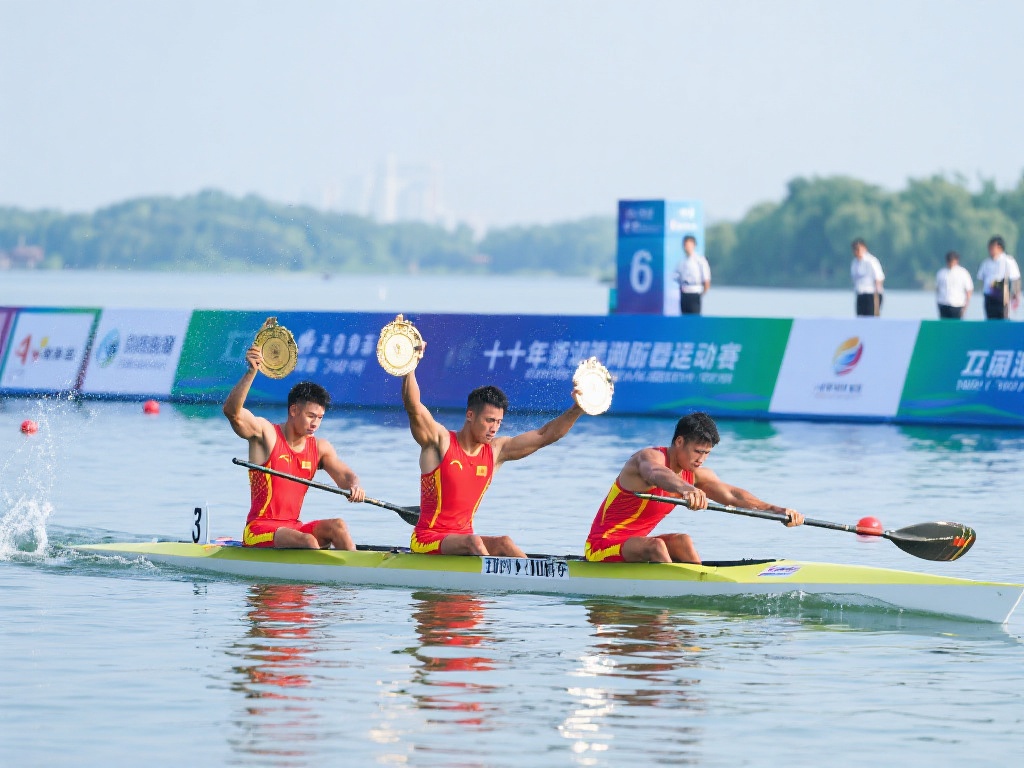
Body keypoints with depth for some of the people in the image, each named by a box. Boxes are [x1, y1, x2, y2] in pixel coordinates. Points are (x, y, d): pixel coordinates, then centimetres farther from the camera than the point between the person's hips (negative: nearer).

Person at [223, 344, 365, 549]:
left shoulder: (320, 448, 11)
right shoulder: (266, 434, -5)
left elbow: (345, 476, 2)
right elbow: (232, 411, -21)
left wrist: (354, 487, -24)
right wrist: (251, 372, -35)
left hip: (293, 529, 6)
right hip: (259, 530, -6)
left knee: (337, 526, -20)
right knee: (307, 541, -31)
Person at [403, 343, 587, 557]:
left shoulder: (496, 451, 7)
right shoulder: (441, 442, -7)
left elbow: (546, 435, 8)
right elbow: (413, 406, -22)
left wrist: (577, 410, -4)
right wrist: (409, 367, -36)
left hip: (464, 538, 5)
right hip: (427, 539, -5)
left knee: (504, 543, -23)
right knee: (473, 542, -33)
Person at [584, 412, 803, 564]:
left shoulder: (695, 475, 6)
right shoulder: (650, 457, -19)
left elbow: (732, 495, -3)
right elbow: (658, 474, -43)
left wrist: (776, 510, -18)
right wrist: (686, 489, -66)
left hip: (631, 546, 8)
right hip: (601, 547, -8)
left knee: (682, 542, -13)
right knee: (655, 546, -31)